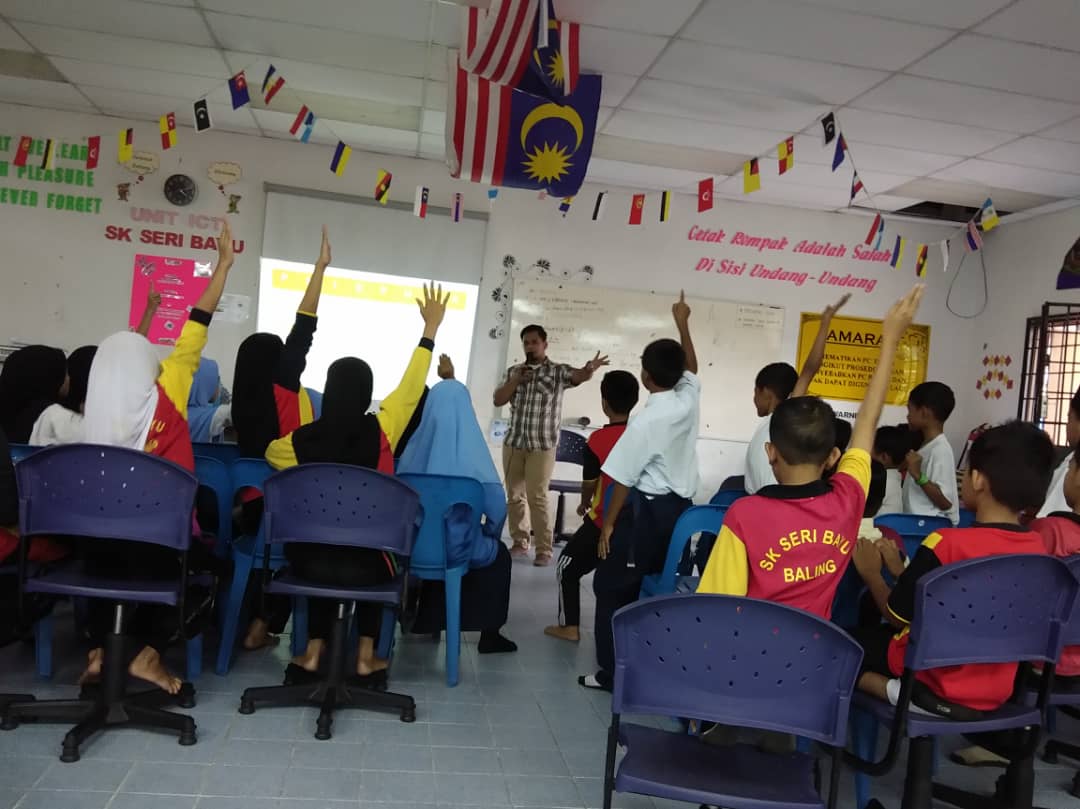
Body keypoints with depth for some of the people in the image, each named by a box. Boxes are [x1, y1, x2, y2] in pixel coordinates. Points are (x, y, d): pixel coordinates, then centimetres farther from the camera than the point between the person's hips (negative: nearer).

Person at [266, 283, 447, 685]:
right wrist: (431, 328, 5)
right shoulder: (381, 432, -16)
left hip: (308, 559, 1)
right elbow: (411, 386, -4)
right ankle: (366, 657, 29)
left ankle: (314, 651, 31)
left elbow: (271, 451, 15)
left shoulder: (300, 440, -9)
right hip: (364, 562, -1)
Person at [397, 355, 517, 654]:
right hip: (458, 545, -4)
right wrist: (490, 534, 1)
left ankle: (427, 620, 43)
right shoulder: (470, 449, -16)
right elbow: (497, 503, -19)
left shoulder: (417, 443, -5)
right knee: (499, 554, 27)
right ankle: (489, 634, 26)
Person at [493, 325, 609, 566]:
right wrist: (516, 380, -9)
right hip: (513, 443, 4)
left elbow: (579, 376, -22)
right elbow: (498, 400, 5)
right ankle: (520, 543, 22)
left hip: (542, 446, -4)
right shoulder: (514, 371, 10)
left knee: (537, 497, -8)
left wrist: (590, 368, -46)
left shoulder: (558, 371, -2)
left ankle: (544, 550, -2)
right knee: (514, 495, 9)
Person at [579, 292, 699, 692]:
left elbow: (623, 479, -14)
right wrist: (683, 323, 33)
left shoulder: (645, 420, -17)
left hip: (647, 510, -7)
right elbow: (691, 367, 25)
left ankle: (612, 672, 7)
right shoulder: (690, 399, 1)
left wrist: (608, 524, -5)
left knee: (613, 586, 4)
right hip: (682, 507, 7)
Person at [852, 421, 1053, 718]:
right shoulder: (1038, 547, -7)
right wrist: (901, 570, 13)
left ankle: (902, 693, 1)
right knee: (879, 635, 28)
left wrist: (871, 574, 6)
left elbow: (898, 616, -12)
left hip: (940, 680, -6)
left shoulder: (945, 544, -26)